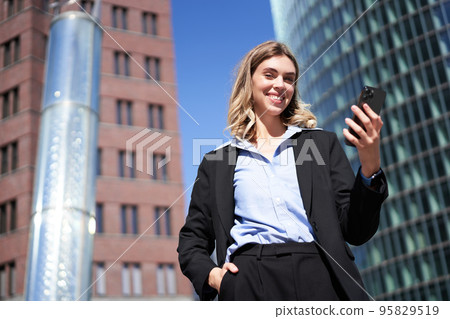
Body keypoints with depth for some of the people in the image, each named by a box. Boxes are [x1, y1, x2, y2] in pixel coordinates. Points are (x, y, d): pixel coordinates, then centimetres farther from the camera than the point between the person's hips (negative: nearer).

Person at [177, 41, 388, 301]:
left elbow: (356, 232, 10)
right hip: (248, 279, -1)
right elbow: (192, 239, 20)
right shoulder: (216, 163, 17)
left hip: (316, 276, 2)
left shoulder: (322, 143, 17)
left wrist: (370, 168, -5)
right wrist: (210, 275, 0)